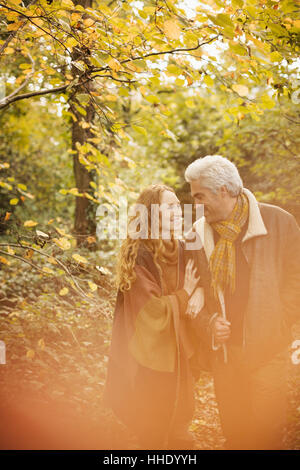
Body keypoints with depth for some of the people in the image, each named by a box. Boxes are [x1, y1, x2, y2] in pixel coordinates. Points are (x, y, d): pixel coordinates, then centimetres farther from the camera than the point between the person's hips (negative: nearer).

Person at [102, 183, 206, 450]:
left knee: (180, 436, 14)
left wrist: (199, 297, -11)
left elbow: (200, 285, 12)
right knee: (154, 437, 8)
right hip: (151, 360, -5)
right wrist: (185, 294, -9)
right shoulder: (138, 257, -16)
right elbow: (153, 312, -20)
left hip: (180, 356, 5)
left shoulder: (183, 251, 1)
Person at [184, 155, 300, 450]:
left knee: (265, 434, 1)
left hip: (266, 350, -4)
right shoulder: (198, 234, 3)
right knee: (233, 433, 13)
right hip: (223, 349, 4)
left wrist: (275, 326, -10)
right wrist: (209, 323, -6)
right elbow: (193, 291, 12)